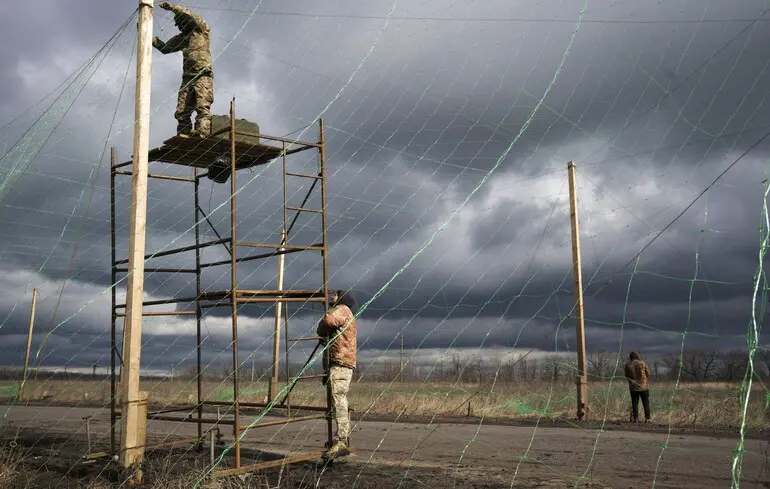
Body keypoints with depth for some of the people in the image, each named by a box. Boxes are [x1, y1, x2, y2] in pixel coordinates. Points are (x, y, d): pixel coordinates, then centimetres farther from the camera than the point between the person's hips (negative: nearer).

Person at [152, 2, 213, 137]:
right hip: (187, 78, 6)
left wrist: (172, 7, -8)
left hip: (203, 76, -6)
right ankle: (183, 137, -4)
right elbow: (165, 48, 25)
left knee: (202, 107, -19)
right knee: (182, 111, -2)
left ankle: (202, 133, -28)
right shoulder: (181, 38, 24)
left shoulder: (202, 31, 7)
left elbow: (191, 16, -10)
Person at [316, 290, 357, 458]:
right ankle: (344, 439, 25)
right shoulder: (345, 314, 29)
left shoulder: (342, 309, -3)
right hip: (338, 364, 11)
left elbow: (328, 320, -25)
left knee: (339, 401, -17)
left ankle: (341, 443, -22)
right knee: (340, 402, 16)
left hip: (340, 363, -11)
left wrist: (321, 332, -4)